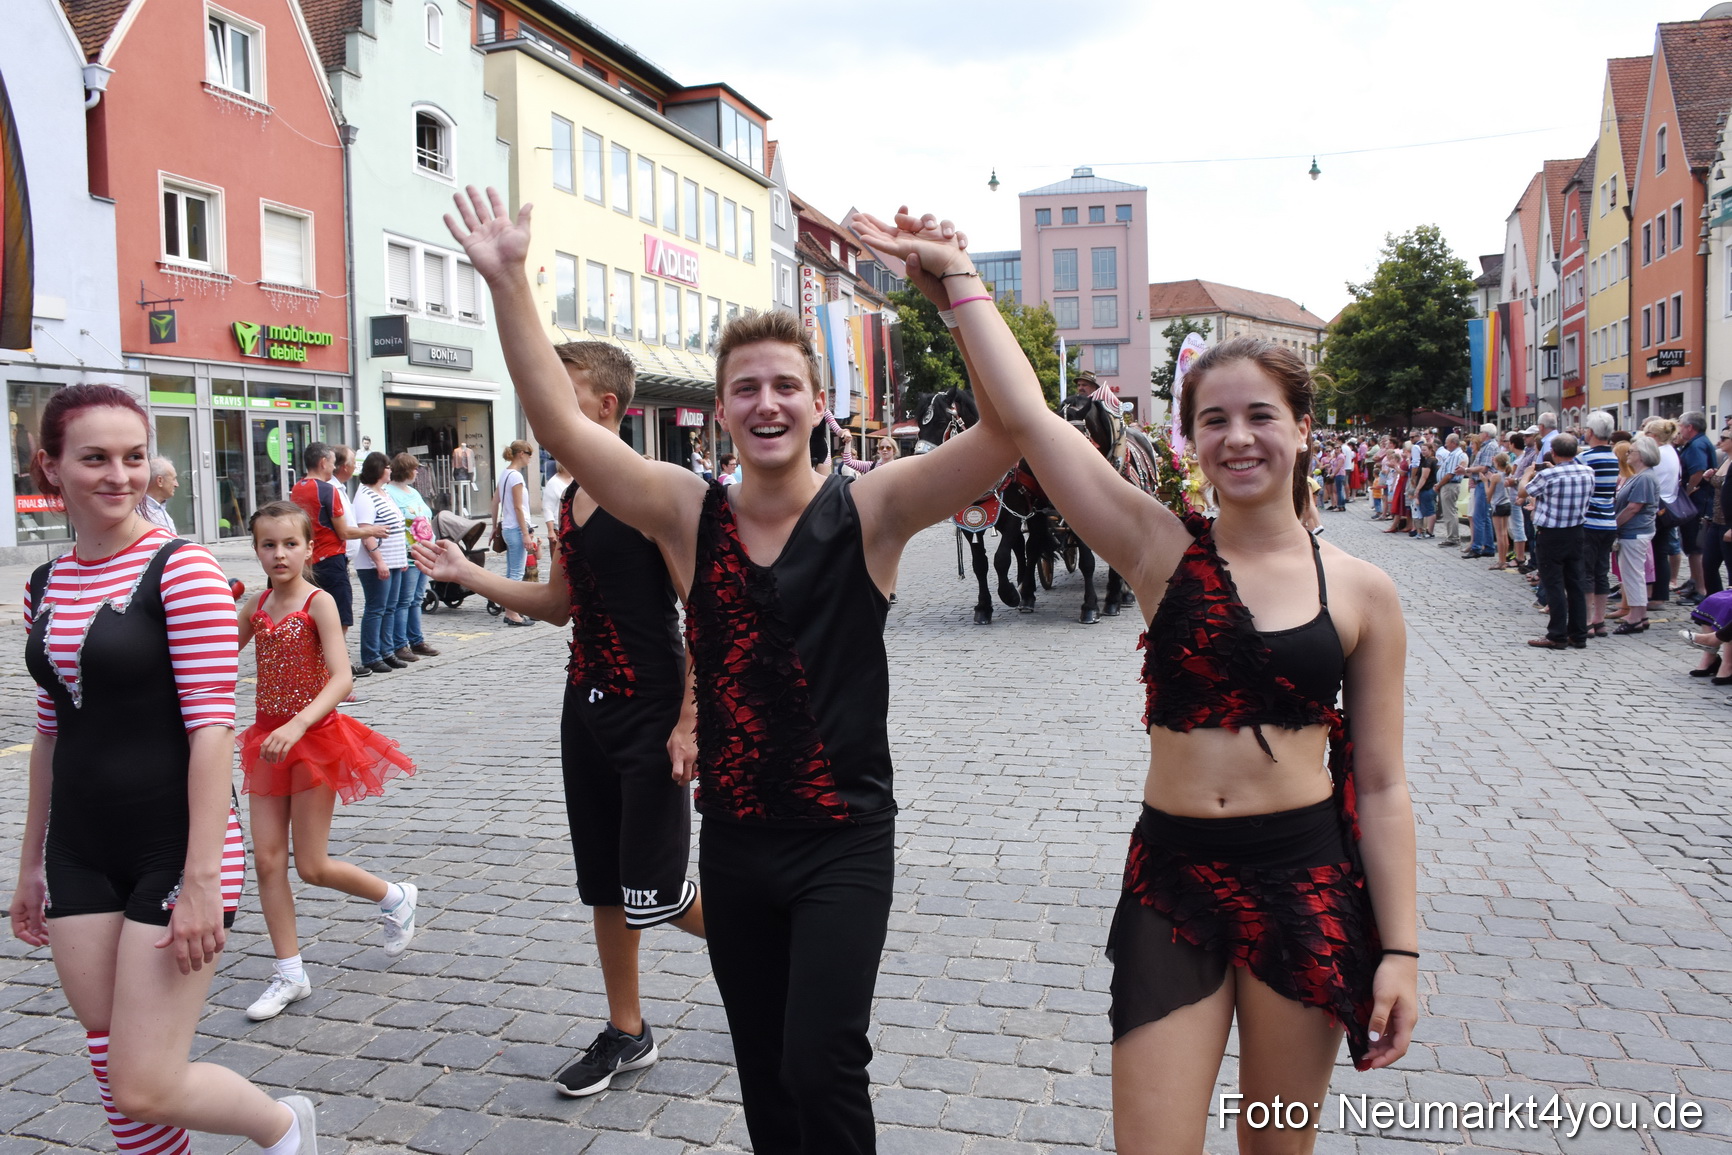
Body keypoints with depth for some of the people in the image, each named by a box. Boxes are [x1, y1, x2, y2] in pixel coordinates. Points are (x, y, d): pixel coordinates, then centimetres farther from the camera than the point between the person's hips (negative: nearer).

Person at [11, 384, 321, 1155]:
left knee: (143, 1089, -5)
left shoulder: (179, 567, -12)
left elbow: (211, 726, -16)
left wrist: (201, 880, -19)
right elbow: (50, 732, 16)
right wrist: (31, 863, 19)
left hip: (173, 851, -6)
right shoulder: (45, 587, 8)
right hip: (81, 857, 6)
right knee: (114, 1072, 11)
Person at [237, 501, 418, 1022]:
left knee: (312, 867, 1)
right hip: (269, 739, 6)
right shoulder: (256, 605, 5)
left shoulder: (318, 602, -13)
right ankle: (289, 974, 16)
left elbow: (341, 679, -23)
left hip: (314, 738, -6)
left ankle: (395, 897, 27)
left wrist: (297, 725, -35)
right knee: (267, 860, 4)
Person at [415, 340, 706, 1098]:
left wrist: (688, 722, -21)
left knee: (652, 895, -5)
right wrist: (467, 575, 10)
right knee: (604, 886, 14)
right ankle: (626, 1034, 29)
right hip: (586, 708, 8)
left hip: (650, 715, -8)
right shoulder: (568, 501, 11)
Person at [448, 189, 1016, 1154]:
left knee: (821, 1065, -11)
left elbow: (1010, 424, -21)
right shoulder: (689, 514, -2)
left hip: (845, 845, -3)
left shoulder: (871, 512, -9)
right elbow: (562, 423, -9)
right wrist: (511, 284, -15)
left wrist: (960, 280, -25)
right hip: (733, 839, 4)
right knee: (764, 1071, 17)